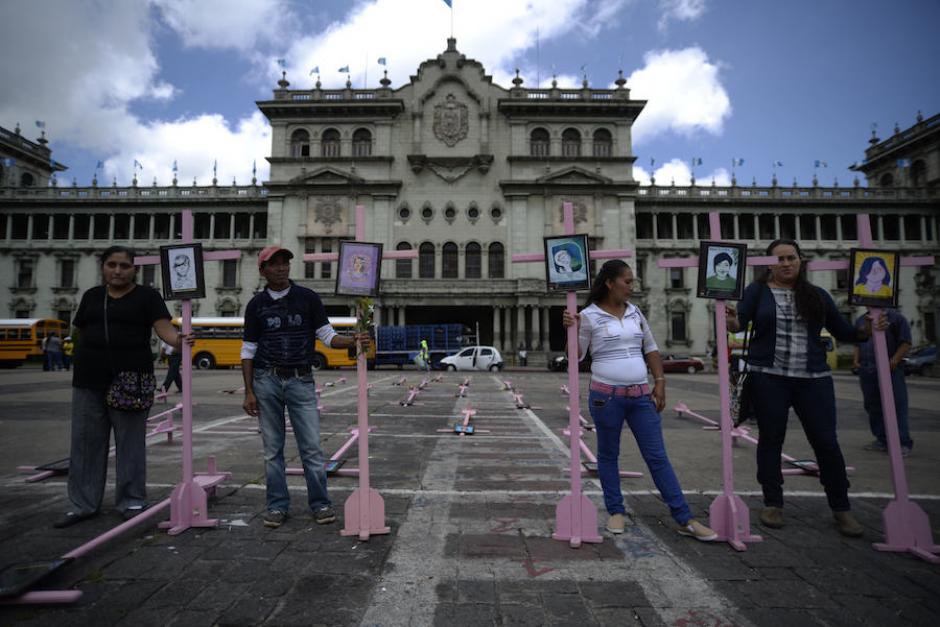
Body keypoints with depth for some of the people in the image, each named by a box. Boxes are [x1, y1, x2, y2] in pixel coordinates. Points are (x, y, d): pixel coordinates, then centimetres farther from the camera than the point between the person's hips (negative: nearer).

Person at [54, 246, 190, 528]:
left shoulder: (147, 296, 0)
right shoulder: (91, 296, 14)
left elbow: (163, 327, -12)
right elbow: (81, 333, 17)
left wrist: (177, 340, -34)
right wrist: (79, 371, 9)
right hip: (89, 381, 5)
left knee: (130, 443, 3)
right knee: (85, 443, 9)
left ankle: (132, 501, 14)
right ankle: (83, 504, 21)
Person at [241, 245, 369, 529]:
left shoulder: (307, 298, 4)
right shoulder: (256, 304, 6)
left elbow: (328, 336, 3)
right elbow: (248, 351, 8)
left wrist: (354, 340, -17)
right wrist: (249, 392, 2)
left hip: (301, 380, -1)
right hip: (266, 380, 1)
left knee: (311, 446, 0)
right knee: (272, 448, 8)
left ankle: (320, 504, 13)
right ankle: (277, 506, 21)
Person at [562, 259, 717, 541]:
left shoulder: (634, 312, 10)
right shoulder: (589, 316, -5)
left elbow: (651, 349, 16)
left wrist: (660, 382, 9)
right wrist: (570, 329, -19)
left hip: (641, 395, 4)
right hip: (606, 395, -4)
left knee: (658, 456, 6)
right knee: (608, 454, 9)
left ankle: (684, 519, 12)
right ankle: (616, 511, 25)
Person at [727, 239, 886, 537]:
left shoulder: (817, 294, 9)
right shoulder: (757, 291, 2)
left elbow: (843, 332, 12)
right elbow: (739, 322, -10)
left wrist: (867, 330, -8)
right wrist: (731, 321, -33)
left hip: (813, 378, 2)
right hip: (769, 377, -2)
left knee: (826, 441, 4)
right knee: (771, 439, 6)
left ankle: (841, 508, 23)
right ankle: (773, 503, 20)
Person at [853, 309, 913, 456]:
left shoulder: (896, 317, 1)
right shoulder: (861, 320, 17)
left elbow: (906, 343, -3)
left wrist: (894, 360, -15)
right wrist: (856, 360, 10)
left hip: (890, 370, -5)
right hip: (867, 371, 5)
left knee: (897, 405, -6)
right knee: (873, 406, 8)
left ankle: (903, 443, -1)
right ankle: (882, 440, 17)